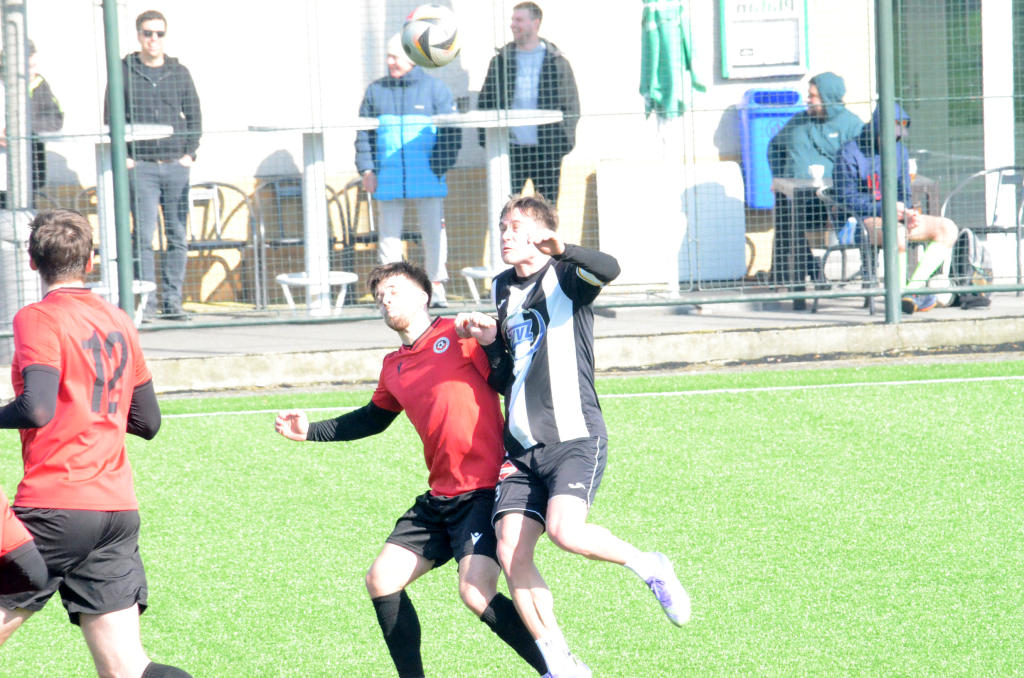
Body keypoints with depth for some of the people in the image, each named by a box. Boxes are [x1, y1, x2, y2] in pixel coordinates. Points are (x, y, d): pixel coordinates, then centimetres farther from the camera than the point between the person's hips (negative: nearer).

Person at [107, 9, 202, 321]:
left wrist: (190, 153, 2)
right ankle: (145, 302, -6)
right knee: (143, 235, -9)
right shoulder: (124, 72, 4)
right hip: (141, 166, -3)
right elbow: (111, 119, 4)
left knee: (178, 237, 1)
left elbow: (194, 116, 14)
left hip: (177, 166, 3)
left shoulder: (179, 72, 11)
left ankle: (172, 301, 6)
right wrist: (123, 157, -5)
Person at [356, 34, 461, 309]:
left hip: (427, 180, -2)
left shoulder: (435, 89, 3)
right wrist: (367, 168, 0)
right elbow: (364, 134, 12)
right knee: (389, 235, 2)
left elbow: (451, 134, 2)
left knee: (434, 232, 1)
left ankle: (436, 286, 10)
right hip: (388, 180, 2)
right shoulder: (376, 91, 10)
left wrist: (439, 168, -8)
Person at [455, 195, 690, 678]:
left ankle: (650, 569, 0)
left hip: (574, 438, -7)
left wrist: (561, 249, -43)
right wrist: (489, 340, 8)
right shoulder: (503, 289, 19)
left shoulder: (565, 276, -2)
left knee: (565, 531, -29)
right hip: (521, 446, 7)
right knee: (511, 553, -9)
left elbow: (609, 270, -27)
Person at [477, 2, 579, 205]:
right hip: (510, 149, 1)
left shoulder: (557, 62, 4)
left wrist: (565, 139, -6)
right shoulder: (501, 61, 9)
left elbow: (571, 104, 5)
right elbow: (485, 102, 11)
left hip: (546, 149, -1)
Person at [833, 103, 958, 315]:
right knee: (897, 235, -39)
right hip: (864, 220, -7)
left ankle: (915, 287, -21)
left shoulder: (900, 152, 14)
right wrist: (885, 208, -21)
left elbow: (904, 193, 16)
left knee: (948, 228, -11)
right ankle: (900, 294, -23)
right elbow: (846, 198, -11)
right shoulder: (851, 152, -6)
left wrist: (907, 213, -8)